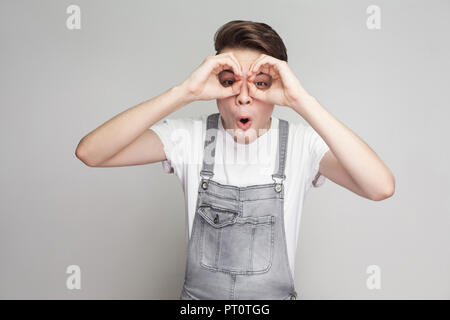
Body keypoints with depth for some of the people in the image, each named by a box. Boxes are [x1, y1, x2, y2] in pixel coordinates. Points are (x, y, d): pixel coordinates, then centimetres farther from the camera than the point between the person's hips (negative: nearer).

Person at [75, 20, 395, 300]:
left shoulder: (302, 143, -13)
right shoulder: (189, 137, -11)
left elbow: (382, 187, -29)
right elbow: (90, 152, -22)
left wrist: (301, 100, -33)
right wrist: (184, 92, -30)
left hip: (276, 293, 0)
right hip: (197, 294, 1)